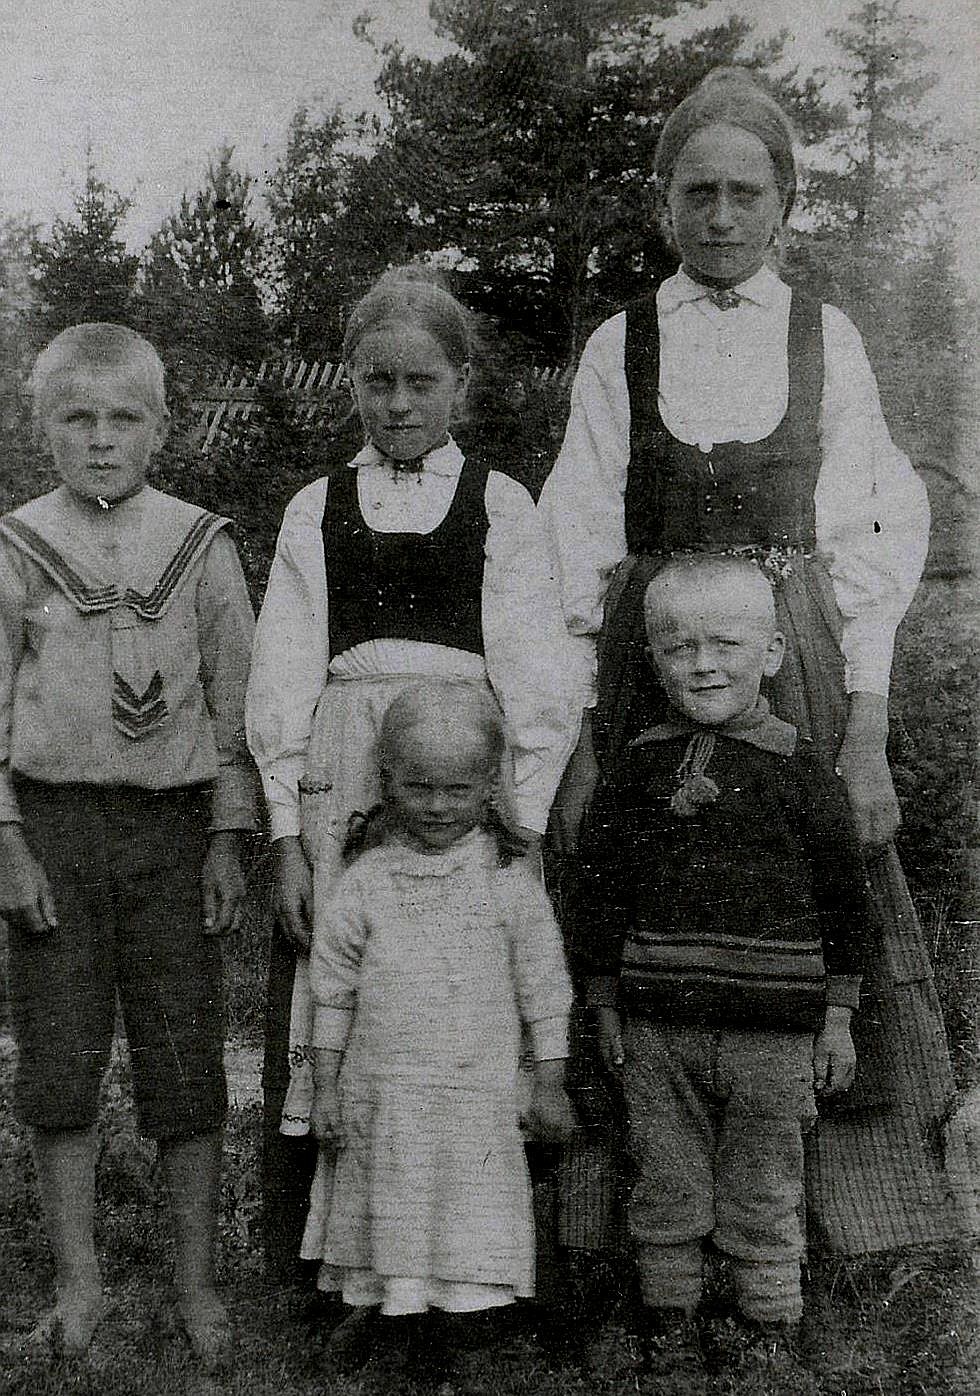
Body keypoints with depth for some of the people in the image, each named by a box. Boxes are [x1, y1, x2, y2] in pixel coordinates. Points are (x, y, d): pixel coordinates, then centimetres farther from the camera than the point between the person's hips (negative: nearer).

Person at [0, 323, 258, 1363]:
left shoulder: (201, 546, 3)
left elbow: (235, 701, 4)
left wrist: (228, 840, -1)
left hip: (171, 821, 0)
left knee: (185, 1060, 5)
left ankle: (196, 1279, 20)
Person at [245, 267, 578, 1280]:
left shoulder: (500, 504, 9)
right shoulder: (316, 510, 13)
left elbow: (536, 676, 3)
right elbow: (282, 677, 8)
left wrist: (527, 823, -6)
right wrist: (287, 832, -2)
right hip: (339, 789, 1)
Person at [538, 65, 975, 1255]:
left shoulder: (827, 341, 7)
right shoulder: (620, 346, 6)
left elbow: (863, 547, 2)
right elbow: (578, 546, 2)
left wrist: (866, 729, -7)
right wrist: (576, 735, -6)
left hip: (798, 666, 0)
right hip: (650, 666, 0)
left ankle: (848, 1195, 18)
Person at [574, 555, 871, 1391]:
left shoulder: (801, 775, -3)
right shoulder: (636, 772, 1)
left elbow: (843, 899, 2)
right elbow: (601, 891, 7)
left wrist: (837, 1018, 3)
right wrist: (606, 1008, 8)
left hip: (772, 1035, -1)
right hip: (658, 1028, 2)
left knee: (764, 1198, 11)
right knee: (667, 1189, 13)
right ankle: (670, 1327, 31)